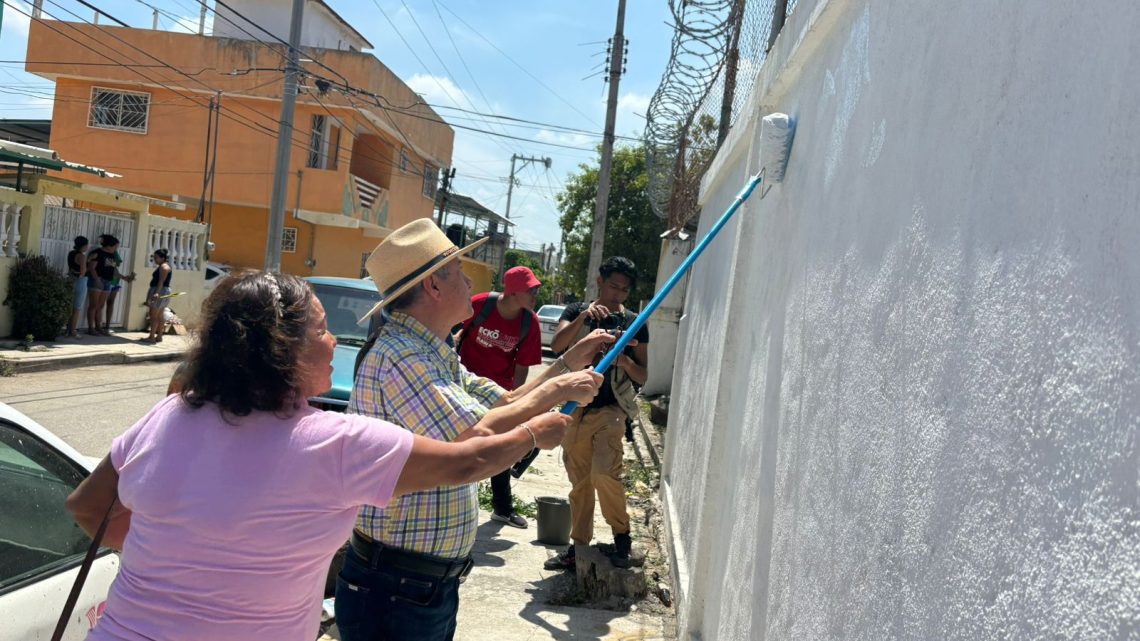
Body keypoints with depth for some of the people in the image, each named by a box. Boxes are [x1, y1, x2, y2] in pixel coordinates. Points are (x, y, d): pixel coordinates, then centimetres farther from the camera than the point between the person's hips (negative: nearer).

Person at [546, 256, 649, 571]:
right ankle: (578, 546, 22)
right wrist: (583, 317, -26)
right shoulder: (576, 311, 6)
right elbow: (556, 344, -12)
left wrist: (626, 362, -15)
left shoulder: (634, 323, 4)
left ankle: (621, 534, 1)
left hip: (610, 409, -2)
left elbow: (642, 376, 6)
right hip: (575, 408, 2)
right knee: (579, 482, 10)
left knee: (604, 472, -21)